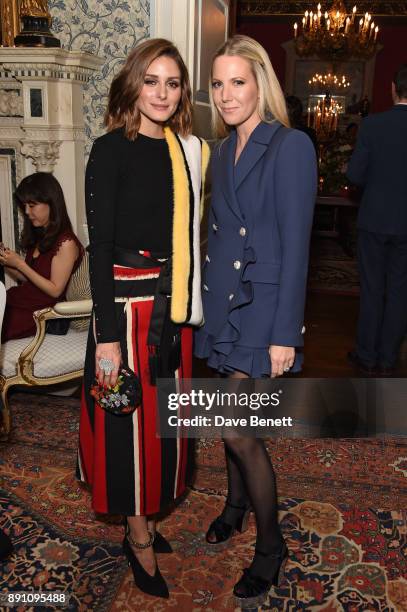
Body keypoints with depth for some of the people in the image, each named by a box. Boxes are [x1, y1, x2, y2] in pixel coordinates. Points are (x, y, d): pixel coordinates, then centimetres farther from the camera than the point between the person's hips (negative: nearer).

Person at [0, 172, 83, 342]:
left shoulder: (66, 243, -13)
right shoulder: (38, 236, 11)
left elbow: (55, 290, -13)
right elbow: (28, 279, 14)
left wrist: (20, 264, -13)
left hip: (39, 311, -7)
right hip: (19, 299, 7)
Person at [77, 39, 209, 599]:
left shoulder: (188, 149, 9)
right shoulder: (112, 149, -9)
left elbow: (188, 234, 11)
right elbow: (100, 245, -13)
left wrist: (192, 306, 8)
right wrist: (107, 336, -16)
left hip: (175, 303, 7)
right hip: (128, 302, -6)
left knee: (165, 416, 16)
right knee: (131, 420, 6)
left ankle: (148, 520, 38)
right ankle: (139, 541, 26)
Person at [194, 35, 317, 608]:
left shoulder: (291, 146, -11)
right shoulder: (223, 151, 10)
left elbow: (296, 244, -15)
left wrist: (284, 333, -17)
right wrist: (208, 300, 12)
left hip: (263, 306, -7)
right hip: (222, 302, 7)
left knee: (239, 428, -4)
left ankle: (270, 544, 19)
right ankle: (237, 505, 42)